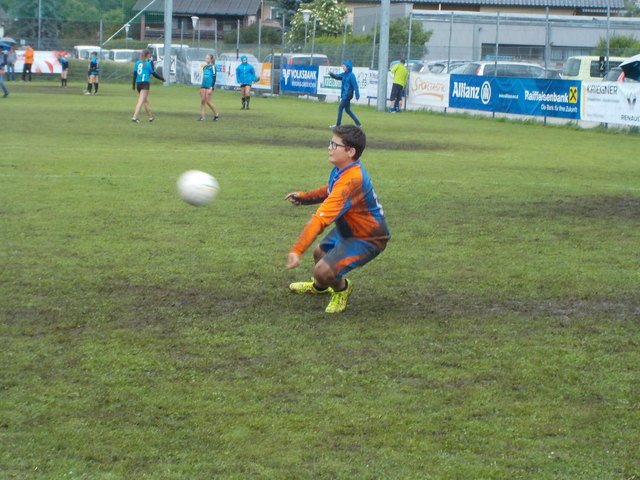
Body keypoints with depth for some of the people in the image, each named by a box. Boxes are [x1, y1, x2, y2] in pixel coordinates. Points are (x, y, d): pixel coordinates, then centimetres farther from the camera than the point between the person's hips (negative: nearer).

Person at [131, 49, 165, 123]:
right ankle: (134, 117, -21)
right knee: (141, 101, -10)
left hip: (138, 84, 6)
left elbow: (134, 74, 9)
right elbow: (154, 73, -2)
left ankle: (151, 116, 30)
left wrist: (134, 85, 13)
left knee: (145, 100, 19)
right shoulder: (149, 63, -4)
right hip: (145, 83, -6)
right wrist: (162, 79, 11)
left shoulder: (137, 63, 10)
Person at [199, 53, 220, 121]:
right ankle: (202, 116, 0)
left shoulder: (212, 66, -7)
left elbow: (214, 78, -11)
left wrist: (211, 88, -17)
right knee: (202, 101, 0)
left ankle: (216, 114, 8)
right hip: (203, 86, 7)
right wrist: (201, 87, 22)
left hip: (209, 86, -7)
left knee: (208, 101, -7)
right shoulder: (204, 67, 14)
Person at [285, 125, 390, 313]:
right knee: (320, 253, 29)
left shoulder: (351, 181, -38)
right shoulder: (341, 169, -7)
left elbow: (320, 219, -44)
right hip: (349, 228, 10)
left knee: (323, 270, -22)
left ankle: (342, 288, 12)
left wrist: (297, 250, -47)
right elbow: (331, 191, 19)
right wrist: (304, 197, 3)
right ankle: (319, 287, 61)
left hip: (366, 240, -10)